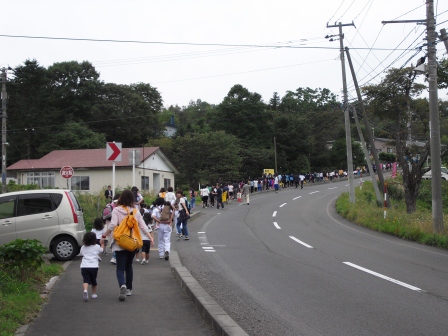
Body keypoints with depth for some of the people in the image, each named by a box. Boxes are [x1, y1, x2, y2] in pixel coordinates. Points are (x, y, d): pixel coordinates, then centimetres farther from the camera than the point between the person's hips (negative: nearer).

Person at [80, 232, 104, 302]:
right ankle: (94, 294, 28)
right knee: (93, 280, 18)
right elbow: (101, 250, 28)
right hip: (94, 266, 0)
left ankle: (85, 290, -35)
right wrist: (102, 244, 46)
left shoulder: (83, 247, 11)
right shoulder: (97, 247, 8)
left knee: (86, 280, -7)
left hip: (84, 266, 0)